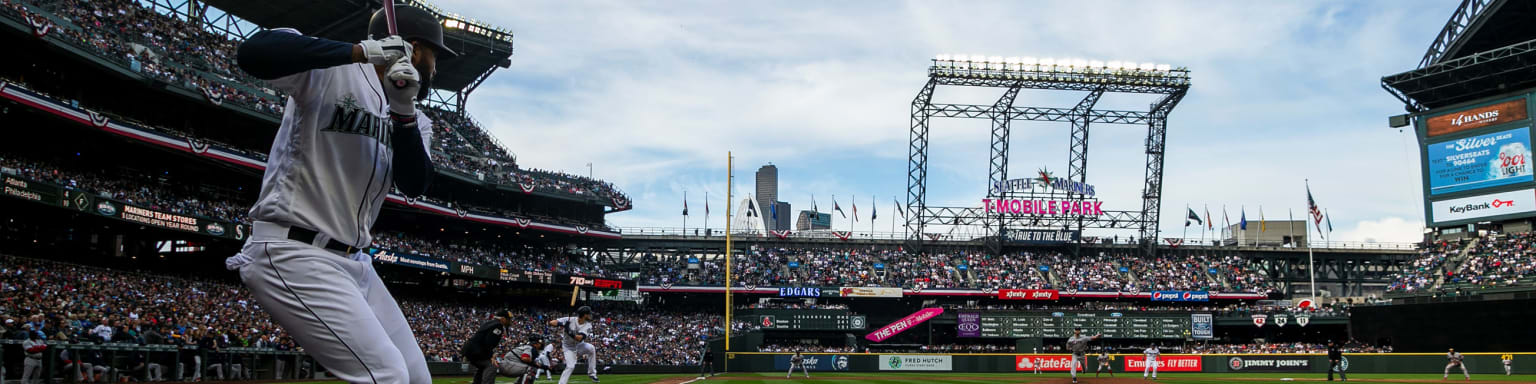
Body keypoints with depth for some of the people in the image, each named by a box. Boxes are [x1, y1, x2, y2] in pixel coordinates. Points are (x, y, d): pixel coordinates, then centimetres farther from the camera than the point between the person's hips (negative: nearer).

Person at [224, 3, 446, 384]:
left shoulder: (416, 121, 15)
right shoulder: (331, 69, -6)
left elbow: (414, 185, -2)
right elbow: (253, 51, -25)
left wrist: (403, 112, -16)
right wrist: (361, 50, -28)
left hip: (354, 263, 9)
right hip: (293, 252, -9)